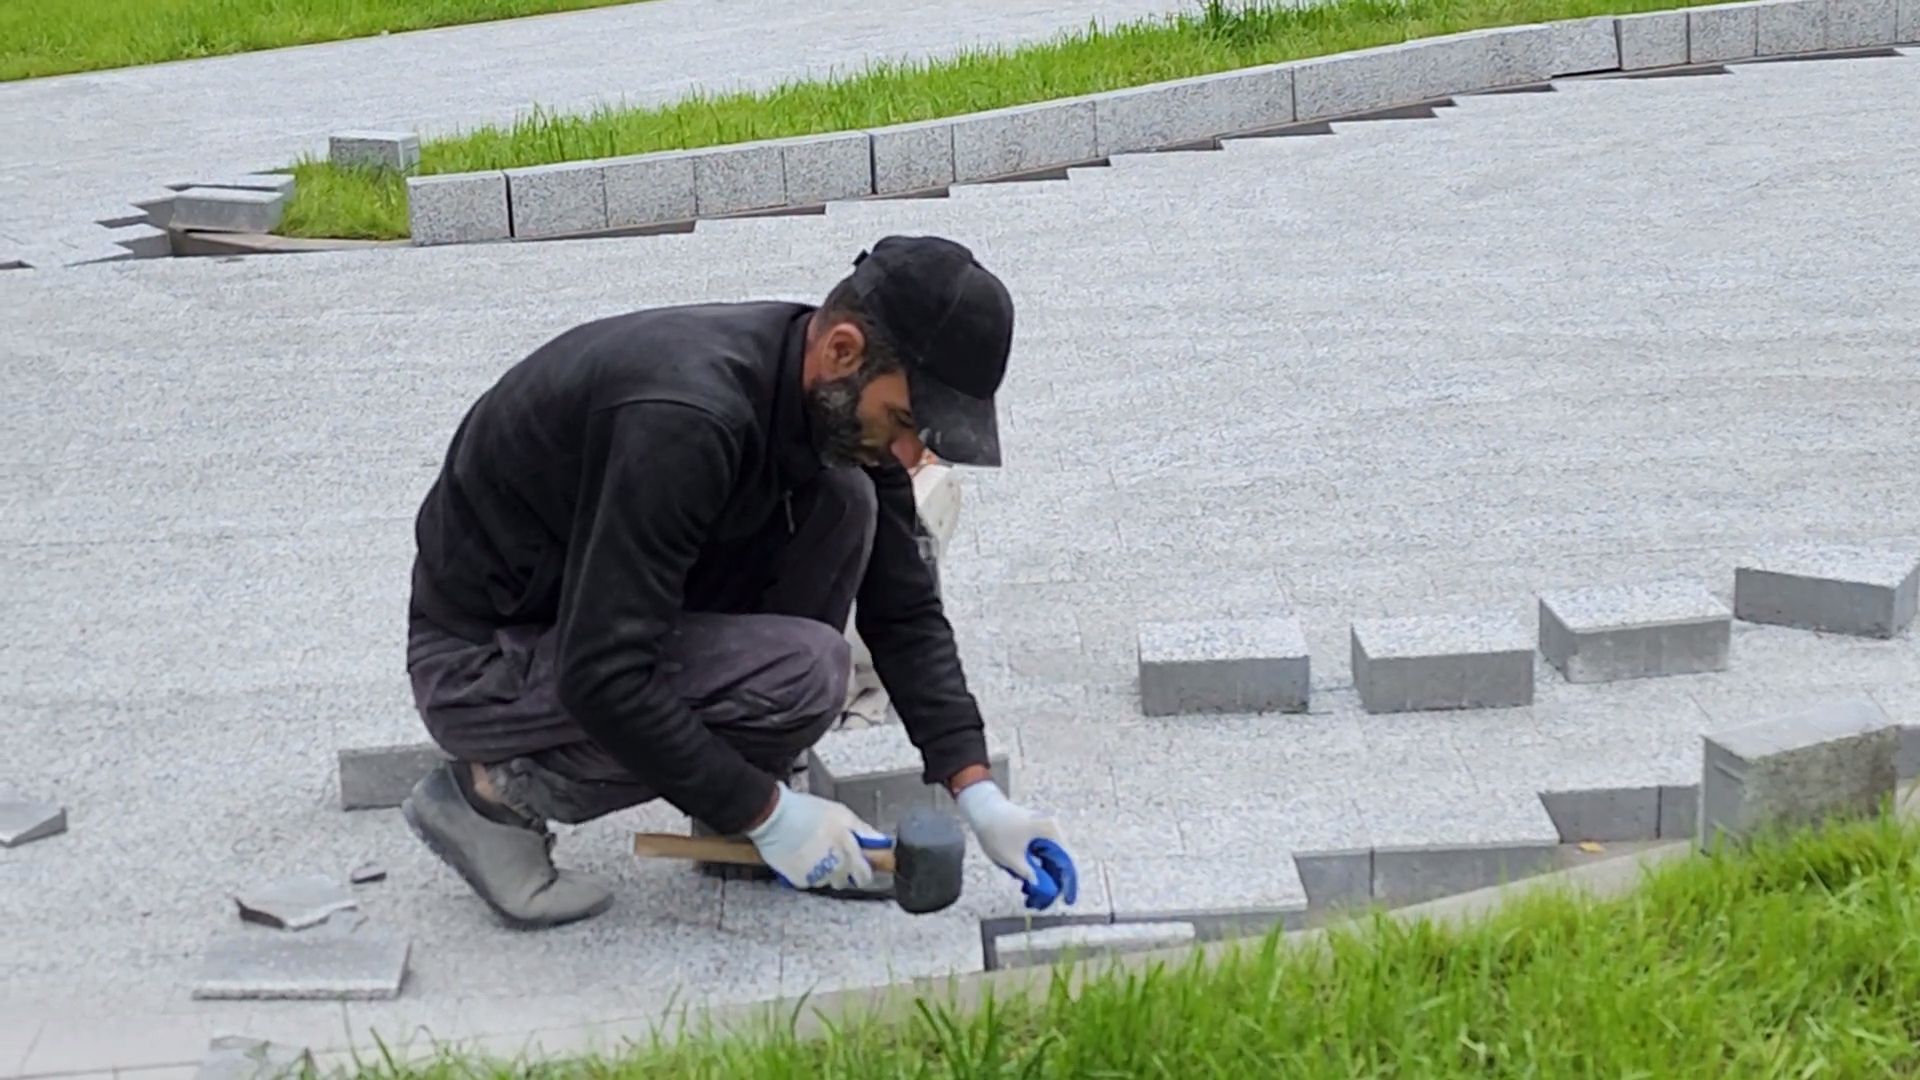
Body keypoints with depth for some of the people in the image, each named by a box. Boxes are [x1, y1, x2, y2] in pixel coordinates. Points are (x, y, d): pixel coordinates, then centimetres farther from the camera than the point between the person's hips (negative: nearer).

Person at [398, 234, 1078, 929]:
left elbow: (904, 613, 1)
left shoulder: (838, 403, -7)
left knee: (840, 500, -9)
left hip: (609, 627, 8)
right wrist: (769, 815, -25)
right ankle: (497, 792, -8)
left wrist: (977, 794, -8)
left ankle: (739, 818, 2)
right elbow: (601, 677, -34)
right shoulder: (687, 417, -34)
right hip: (482, 662, -8)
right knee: (803, 670, -25)